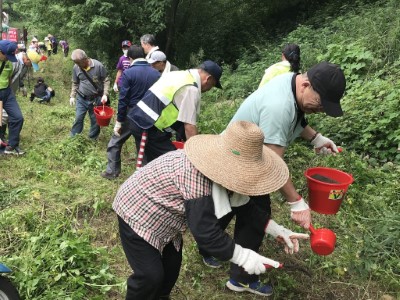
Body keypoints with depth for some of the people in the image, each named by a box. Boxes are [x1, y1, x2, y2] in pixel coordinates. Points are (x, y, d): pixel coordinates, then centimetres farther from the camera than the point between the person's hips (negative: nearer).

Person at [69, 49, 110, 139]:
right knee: (78, 118, 7)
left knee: (95, 120, 10)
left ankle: (93, 139, 28)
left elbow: (106, 80, -7)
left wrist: (105, 94, -15)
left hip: (96, 99, -2)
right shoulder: (76, 67, -7)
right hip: (81, 98, 2)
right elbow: (75, 83, 8)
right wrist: (72, 96, 5)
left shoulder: (98, 65, -17)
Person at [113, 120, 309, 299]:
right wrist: (243, 256, -32)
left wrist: (275, 229, -2)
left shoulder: (220, 165, -9)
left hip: (163, 217, 9)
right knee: (150, 275, -5)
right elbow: (205, 230, -38)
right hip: (137, 213, -9)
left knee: (172, 263, 18)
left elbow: (240, 202, 3)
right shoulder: (198, 174, -40)